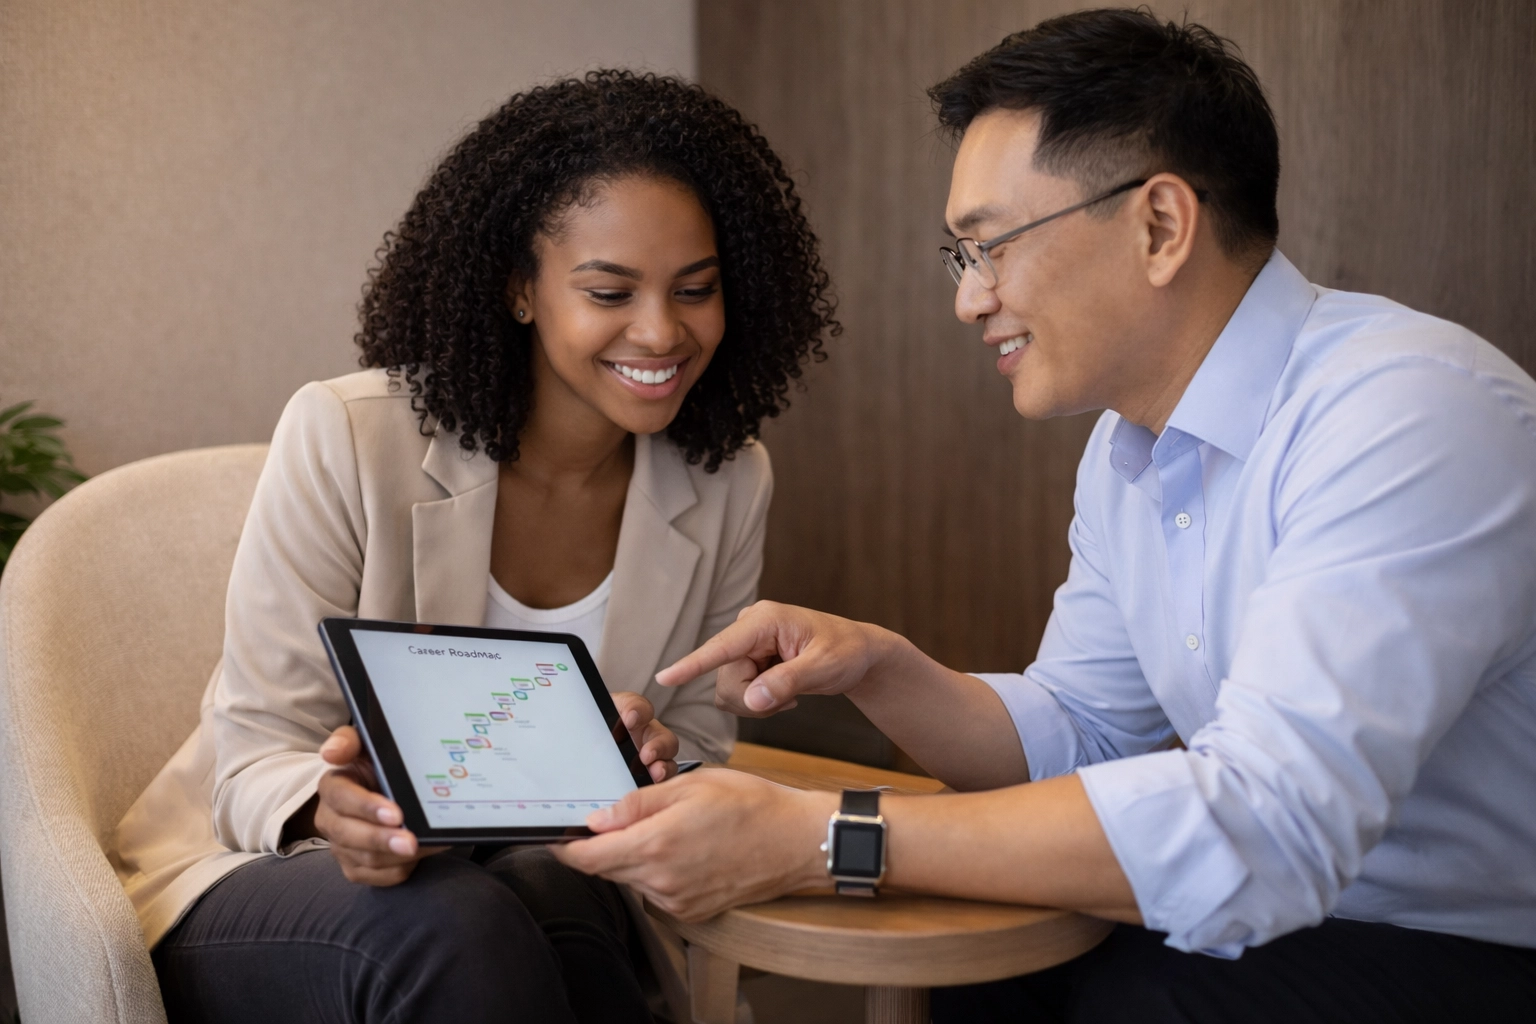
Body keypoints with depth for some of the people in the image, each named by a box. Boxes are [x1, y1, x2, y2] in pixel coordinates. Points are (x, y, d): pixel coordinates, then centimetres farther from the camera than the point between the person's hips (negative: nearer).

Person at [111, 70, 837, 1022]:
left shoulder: (729, 485, -3)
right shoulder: (344, 439, -15)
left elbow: (698, 754, 5)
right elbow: (256, 763, -13)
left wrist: (656, 767, -21)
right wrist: (332, 808, -38)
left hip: (548, 885, 4)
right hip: (259, 881, -3)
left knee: (556, 893, -34)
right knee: (457, 926, -37)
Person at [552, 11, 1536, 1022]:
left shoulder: (1408, 415, -26)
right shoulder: (1128, 448, 4)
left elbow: (1268, 826, -34)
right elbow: (1078, 730, 11)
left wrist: (815, 837, -32)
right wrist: (876, 667, -9)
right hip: (1300, 912, 7)